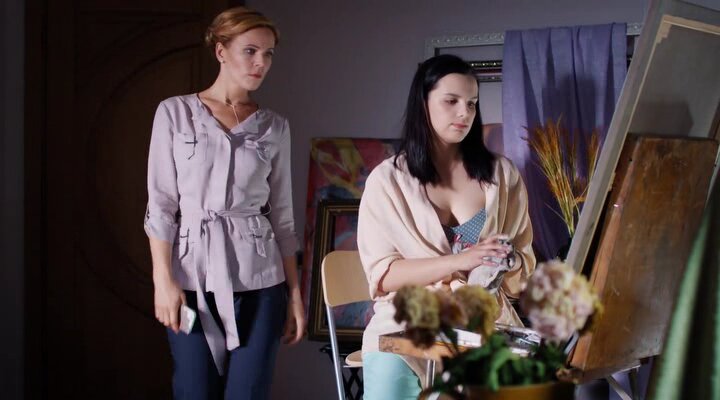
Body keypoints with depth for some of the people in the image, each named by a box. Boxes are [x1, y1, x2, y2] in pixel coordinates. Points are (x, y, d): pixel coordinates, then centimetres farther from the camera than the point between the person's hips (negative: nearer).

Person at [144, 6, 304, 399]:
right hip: (193, 277, -1)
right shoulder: (175, 112, 2)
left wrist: (295, 292, 7)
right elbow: (160, 204, -1)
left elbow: (282, 214, 9)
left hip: (259, 281, 2)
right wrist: (163, 279, -9)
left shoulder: (275, 126, 8)